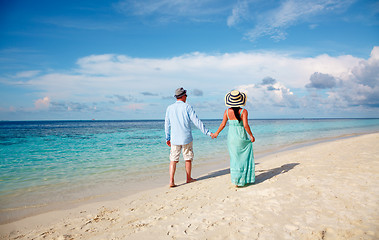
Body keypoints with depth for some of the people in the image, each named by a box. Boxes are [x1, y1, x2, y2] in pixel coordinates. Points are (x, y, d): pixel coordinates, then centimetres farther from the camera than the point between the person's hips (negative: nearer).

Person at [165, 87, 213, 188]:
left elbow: (167, 124, 9)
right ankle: (188, 178, 26)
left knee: (173, 160, 7)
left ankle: (171, 181, -1)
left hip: (174, 139, 3)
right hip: (186, 138, -2)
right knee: (188, 158, 13)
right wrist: (207, 132, -5)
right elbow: (197, 121, -11)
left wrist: (167, 138, 19)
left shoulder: (169, 108, 3)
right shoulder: (187, 107, -8)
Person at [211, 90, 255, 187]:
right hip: (242, 136, -3)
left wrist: (216, 133, 13)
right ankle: (246, 179, 19)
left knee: (235, 158, 11)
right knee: (245, 157, 12)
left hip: (232, 136, 3)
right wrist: (251, 135, -7)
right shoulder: (243, 111, -12)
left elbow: (223, 124, -1)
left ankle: (236, 181, 14)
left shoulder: (227, 111, -3)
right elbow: (245, 125, -19)